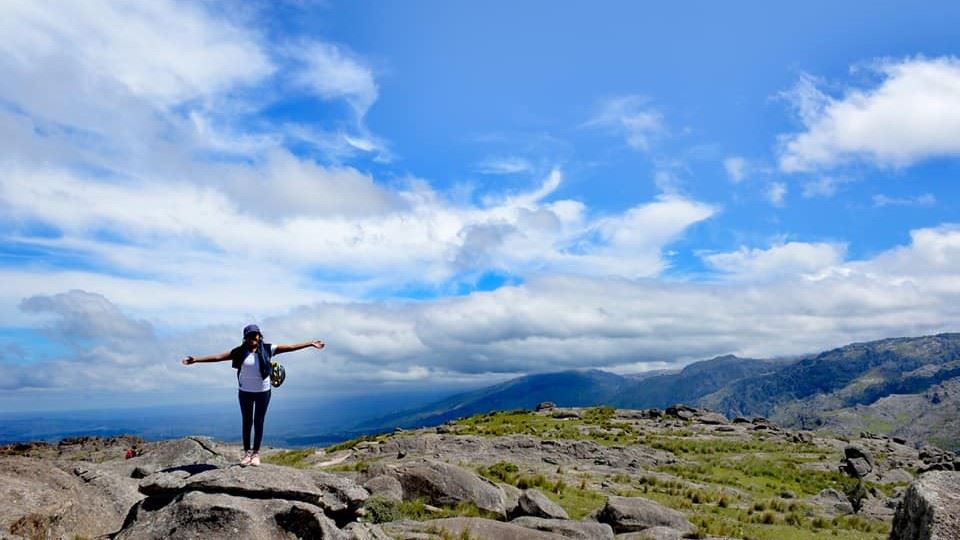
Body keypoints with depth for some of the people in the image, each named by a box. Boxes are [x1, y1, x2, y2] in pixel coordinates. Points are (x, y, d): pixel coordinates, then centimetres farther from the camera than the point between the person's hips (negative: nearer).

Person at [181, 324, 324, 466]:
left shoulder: (267, 349, -8)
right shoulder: (240, 351, -7)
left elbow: (291, 347, -10)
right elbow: (218, 356, -8)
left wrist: (310, 343, -13)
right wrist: (196, 359, -13)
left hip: (263, 392, 0)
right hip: (245, 392, 1)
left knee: (258, 422, 8)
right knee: (247, 422, 9)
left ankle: (256, 453, 19)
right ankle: (247, 453, 21)